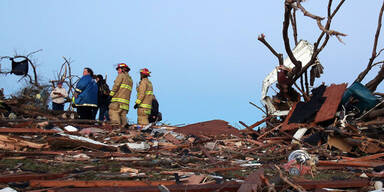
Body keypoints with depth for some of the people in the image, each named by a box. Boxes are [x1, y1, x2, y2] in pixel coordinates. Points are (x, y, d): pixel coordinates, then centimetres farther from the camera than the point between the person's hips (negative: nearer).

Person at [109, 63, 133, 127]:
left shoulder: (121, 75, 1)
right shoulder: (130, 79, 25)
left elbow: (116, 86, -8)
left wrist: (111, 95, -5)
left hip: (118, 100, -8)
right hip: (126, 101, 8)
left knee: (113, 112, -12)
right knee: (123, 114, 6)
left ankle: (115, 124, -25)